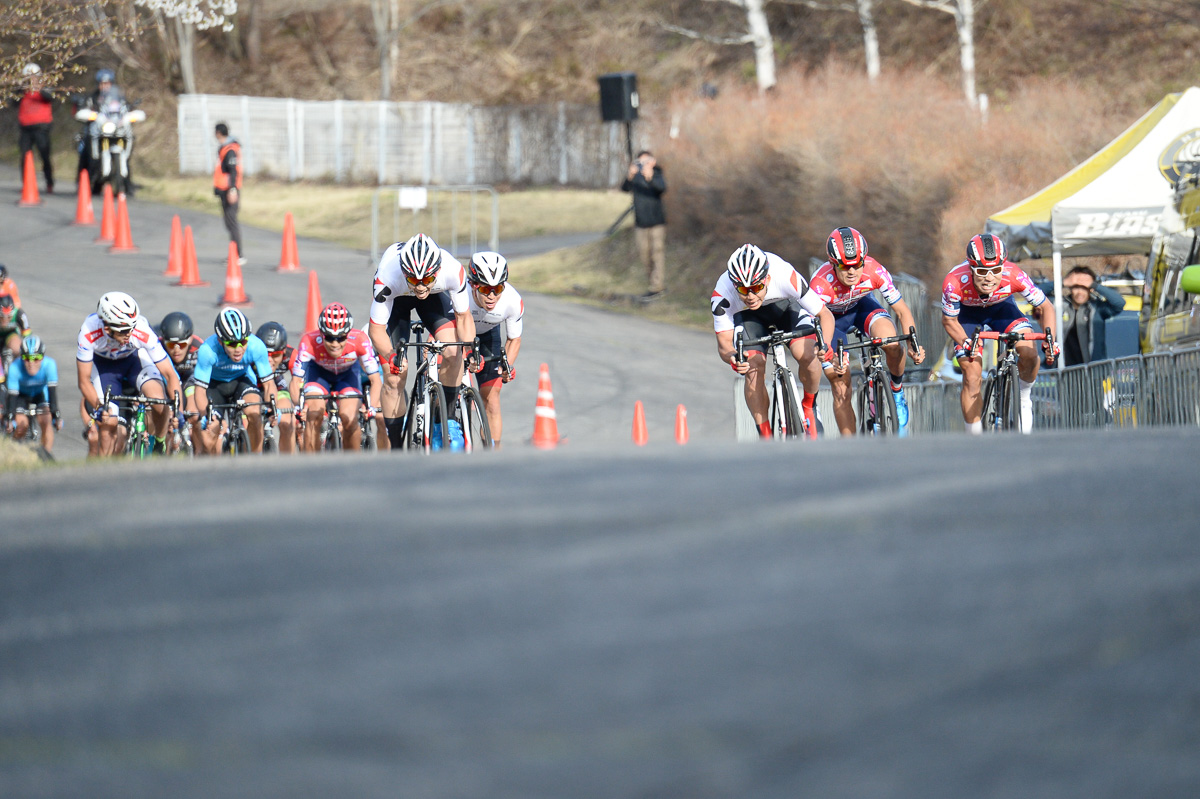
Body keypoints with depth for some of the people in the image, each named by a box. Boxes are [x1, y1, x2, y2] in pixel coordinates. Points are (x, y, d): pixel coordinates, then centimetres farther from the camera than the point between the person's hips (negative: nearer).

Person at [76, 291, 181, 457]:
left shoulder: (143, 333, -37)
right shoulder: (89, 333, -37)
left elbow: (170, 374, -31)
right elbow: (84, 381, -26)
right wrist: (98, 407, -41)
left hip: (135, 357, 0)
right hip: (102, 362, 0)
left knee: (158, 398, -26)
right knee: (109, 423, -12)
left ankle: (160, 446, 0)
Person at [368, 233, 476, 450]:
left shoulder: (453, 271, -38)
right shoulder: (388, 277, -41)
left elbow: (463, 316, -21)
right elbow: (376, 328, -31)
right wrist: (391, 356, -48)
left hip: (435, 297, 1)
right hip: (396, 298, -1)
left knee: (452, 353, -23)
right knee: (394, 377, -10)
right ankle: (396, 449, 4)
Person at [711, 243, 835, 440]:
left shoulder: (785, 276, -39)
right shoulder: (722, 293, -37)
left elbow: (825, 315, -29)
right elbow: (724, 342, -31)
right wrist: (733, 358, -55)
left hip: (785, 306, 0)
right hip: (747, 316, 0)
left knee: (808, 356, -24)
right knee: (753, 370, -21)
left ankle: (809, 407, 6)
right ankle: (765, 438, -7)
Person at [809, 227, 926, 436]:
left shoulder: (875, 271, -31)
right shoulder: (821, 284, -37)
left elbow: (902, 311, -22)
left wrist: (913, 345, -37)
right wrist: (830, 361, -57)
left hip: (861, 307, 1)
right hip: (831, 318, -1)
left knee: (891, 342, -31)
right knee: (841, 388, -10)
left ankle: (898, 390, -1)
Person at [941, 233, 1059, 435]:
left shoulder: (1013, 276, -36)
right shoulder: (954, 283, -38)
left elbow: (1044, 307, -21)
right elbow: (949, 320, -19)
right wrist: (965, 342, -37)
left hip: (1001, 307, 1)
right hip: (968, 313, -1)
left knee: (1029, 353, -23)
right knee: (972, 378, -13)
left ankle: (1024, 398, 8)